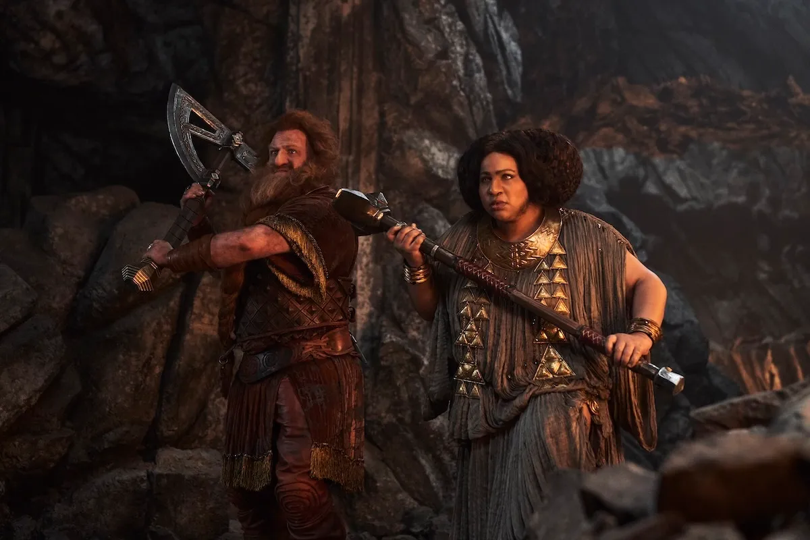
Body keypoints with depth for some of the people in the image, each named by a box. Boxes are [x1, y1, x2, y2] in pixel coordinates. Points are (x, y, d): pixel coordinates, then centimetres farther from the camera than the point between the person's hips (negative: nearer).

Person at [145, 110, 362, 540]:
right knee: (248, 490, 10)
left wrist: (173, 258, -11)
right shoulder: (268, 211, 23)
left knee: (299, 491, -21)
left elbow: (250, 243, -23)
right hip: (254, 371, 9)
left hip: (310, 368, -9)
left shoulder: (324, 211, -7)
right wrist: (199, 221, 12)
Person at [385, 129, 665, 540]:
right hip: (484, 408, 5)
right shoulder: (464, 241, 5)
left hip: (556, 399, -4)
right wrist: (416, 266, -6)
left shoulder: (583, 237, -5)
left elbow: (648, 284, -2)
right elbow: (430, 309, 14)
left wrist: (642, 333, -22)